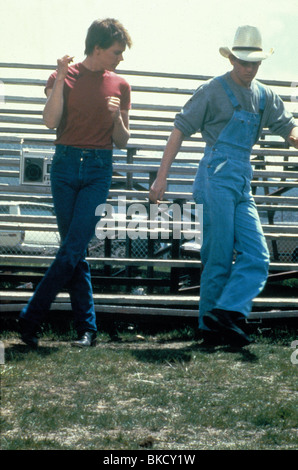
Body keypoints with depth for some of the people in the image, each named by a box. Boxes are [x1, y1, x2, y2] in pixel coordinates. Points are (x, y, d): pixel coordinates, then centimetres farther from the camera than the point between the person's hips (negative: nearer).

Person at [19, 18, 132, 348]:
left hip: (99, 169, 1)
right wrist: (60, 79, -17)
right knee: (74, 251, 0)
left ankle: (30, 319, -5)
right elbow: (50, 121, -11)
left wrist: (117, 117, -7)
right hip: (66, 164, 0)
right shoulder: (64, 77, 4)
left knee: (72, 249, -11)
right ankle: (87, 327, 7)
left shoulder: (119, 86, 10)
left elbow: (122, 142, 12)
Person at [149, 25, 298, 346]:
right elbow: (180, 129, -3)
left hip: (243, 183, 7)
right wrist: (162, 176, -9)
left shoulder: (264, 97, 15)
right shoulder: (213, 90, -2)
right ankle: (211, 327, 2)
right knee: (219, 257, -6)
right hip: (217, 178, -7)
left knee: (257, 255, -7)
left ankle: (225, 313, -11)